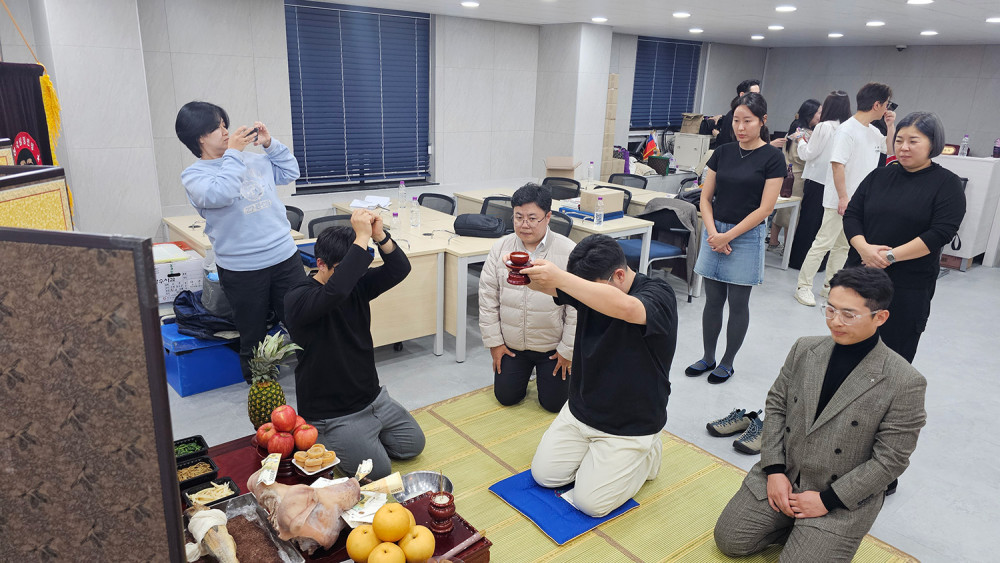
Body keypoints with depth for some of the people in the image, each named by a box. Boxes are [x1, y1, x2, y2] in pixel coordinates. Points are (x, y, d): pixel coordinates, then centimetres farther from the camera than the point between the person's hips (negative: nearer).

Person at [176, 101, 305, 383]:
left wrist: (270, 144, 9)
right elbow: (219, 195, -23)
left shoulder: (253, 160, 11)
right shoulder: (193, 175, -3)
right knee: (253, 340, 10)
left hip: (285, 257, 4)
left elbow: (290, 172, 22)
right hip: (241, 269, -4)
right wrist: (232, 153, -14)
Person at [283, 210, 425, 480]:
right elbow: (336, 291, -43)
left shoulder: (357, 285, -1)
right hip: (330, 414, -7)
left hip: (372, 397, 7)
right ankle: (320, 439, 10)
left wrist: (380, 236, -31)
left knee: (413, 445, 9)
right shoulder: (297, 298, -22)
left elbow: (399, 270, -13)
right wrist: (362, 238, -40)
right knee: (378, 469, -12)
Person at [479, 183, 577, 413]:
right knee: (505, 397, 10)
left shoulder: (568, 252, -17)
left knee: (554, 403, 6)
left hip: (552, 347, -3)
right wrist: (494, 341, -1)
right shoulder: (500, 248, -7)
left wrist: (568, 350, -8)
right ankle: (524, 370, 39)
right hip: (511, 345, 3)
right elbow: (488, 297, -1)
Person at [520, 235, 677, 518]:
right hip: (579, 410, 6)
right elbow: (541, 284, -13)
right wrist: (524, 271, -38)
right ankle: (597, 452, 27)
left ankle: (645, 456, 15)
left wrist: (559, 277, -51)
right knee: (544, 475, 5)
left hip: (629, 426, -6)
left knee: (589, 502, -7)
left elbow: (624, 307, -46)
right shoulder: (589, 287, -5)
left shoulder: (659, 295, -23)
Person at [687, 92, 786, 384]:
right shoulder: (723, 152, 6)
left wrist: (728, 236, -13)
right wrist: (713, 233, -8)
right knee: (713, 300, 10)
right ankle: (708, 357, 25)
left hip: (746, 236, -4)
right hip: (714, 232, 4)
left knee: (738, 303, 6)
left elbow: (765, 208, -11)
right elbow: (706, 198, 6)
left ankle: (727, 363, 20)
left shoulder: (772, 157, -7)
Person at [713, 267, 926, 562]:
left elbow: (890, 459, -15)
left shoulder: (905, 383, -17)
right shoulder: (804, 349, -3)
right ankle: (797, 526, 20)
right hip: (781, 476, 4)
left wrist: (827, 500, -15)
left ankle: (826, 531, 15)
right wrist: (774, 471, -6)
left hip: (843, 499, -4)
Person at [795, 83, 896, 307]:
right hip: (840, 200, -9)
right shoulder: (847, 130, -15)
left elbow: (891, 149, 27)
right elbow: (837, 165, -20)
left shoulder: (872, 131, 12)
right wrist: (843, 197, -23)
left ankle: (830, 285, 22)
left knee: (843, 246, 13)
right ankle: (803, 286, 1)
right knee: (823, 243, -6)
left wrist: (891, 125, 11)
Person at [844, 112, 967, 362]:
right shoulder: (879, 176, 10)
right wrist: (864, 248, -15)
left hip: (908, 287, -3)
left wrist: (891, 256, -20)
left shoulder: (947, 184, -2)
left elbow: (941, 233, -13)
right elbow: (851, 215, 3)